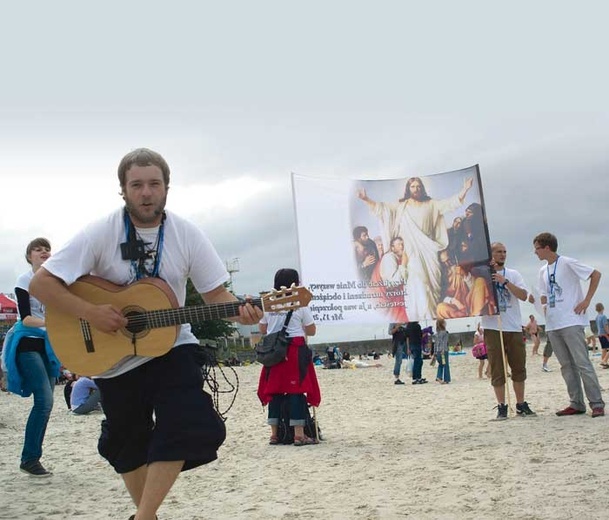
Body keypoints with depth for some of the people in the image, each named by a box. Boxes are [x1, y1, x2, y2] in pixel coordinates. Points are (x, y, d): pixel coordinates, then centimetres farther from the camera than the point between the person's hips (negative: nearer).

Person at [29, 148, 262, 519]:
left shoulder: (187, 235, -9)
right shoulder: (101, 234, -15)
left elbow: (215, 292, -4)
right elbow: (41, 283, -16)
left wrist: (239, 310, -26)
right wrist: (89, 312, -28)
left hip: (171, 346, 1)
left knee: (187, 427, -18)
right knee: (128, 443, 11)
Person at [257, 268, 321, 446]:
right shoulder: (300, 304, -4)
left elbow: (262, 329, 13)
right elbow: (311, 331, -1)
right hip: (295, 350, -4)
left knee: (274, 390, 9)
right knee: (297, 389, -1)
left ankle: (274, 433, 12)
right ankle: (299, 434, -3)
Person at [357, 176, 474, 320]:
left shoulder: (431, 204, 9)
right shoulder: (401, 206, 8)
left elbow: (450, 203, 1)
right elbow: (381, 208, 2)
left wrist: (465, 190, -11)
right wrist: (366, 199, -11)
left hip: (428, 250, 1)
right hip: (412, 251, -1)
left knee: (431, 280, -2)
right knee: (417, 282, -7)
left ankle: (435, 313, 4)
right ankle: (423, 315, -4)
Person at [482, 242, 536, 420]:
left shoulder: (513, 274, 10)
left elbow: (524, 296, -3)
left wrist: (505, 282, -15)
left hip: (514, 327, 3)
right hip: (492, 328, -2)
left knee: (519, 367, 7)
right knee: (497, 369, -1)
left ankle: (521, 405, 17)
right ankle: (501, 407, 4)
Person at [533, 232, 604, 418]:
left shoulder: (567, 263, -6)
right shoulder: (543, 271, 16)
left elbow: (596, 274, -8)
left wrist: (586, 301, -11)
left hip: (571, 322, -8)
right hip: (552, 325, 8)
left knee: (582, 363, -9)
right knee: (566, 366, 8)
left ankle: (597, 403, -6)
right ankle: (576, 404, 13)